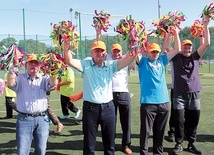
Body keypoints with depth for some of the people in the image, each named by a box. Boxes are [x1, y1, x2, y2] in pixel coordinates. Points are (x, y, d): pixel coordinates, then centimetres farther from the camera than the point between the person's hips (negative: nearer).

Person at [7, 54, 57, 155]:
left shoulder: (43, 79, 9)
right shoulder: (19, 79, 4)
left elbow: (53, 83, -12)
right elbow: (10, 84, -16)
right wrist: (14, 65, -23)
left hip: (42, 119, 2)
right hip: (24, 119, -2)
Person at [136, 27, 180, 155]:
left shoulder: (162, 60, 13)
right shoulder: (143, 61, 3)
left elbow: (177, 49, 13)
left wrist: (175, 34, 5)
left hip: (163, 102, 4)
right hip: (148, 102, -4)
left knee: (160, 131, 14)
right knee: (145, 131, 0)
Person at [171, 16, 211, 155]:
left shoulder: (195, 57, 7)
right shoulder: (176, 58, 2)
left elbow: (207, 43, 0)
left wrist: (205, 26, -7)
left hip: (194, 94, 2)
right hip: (179, 94, -2)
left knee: (193, 121, 9)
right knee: (179, 121, 2)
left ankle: (191, 144, 23)